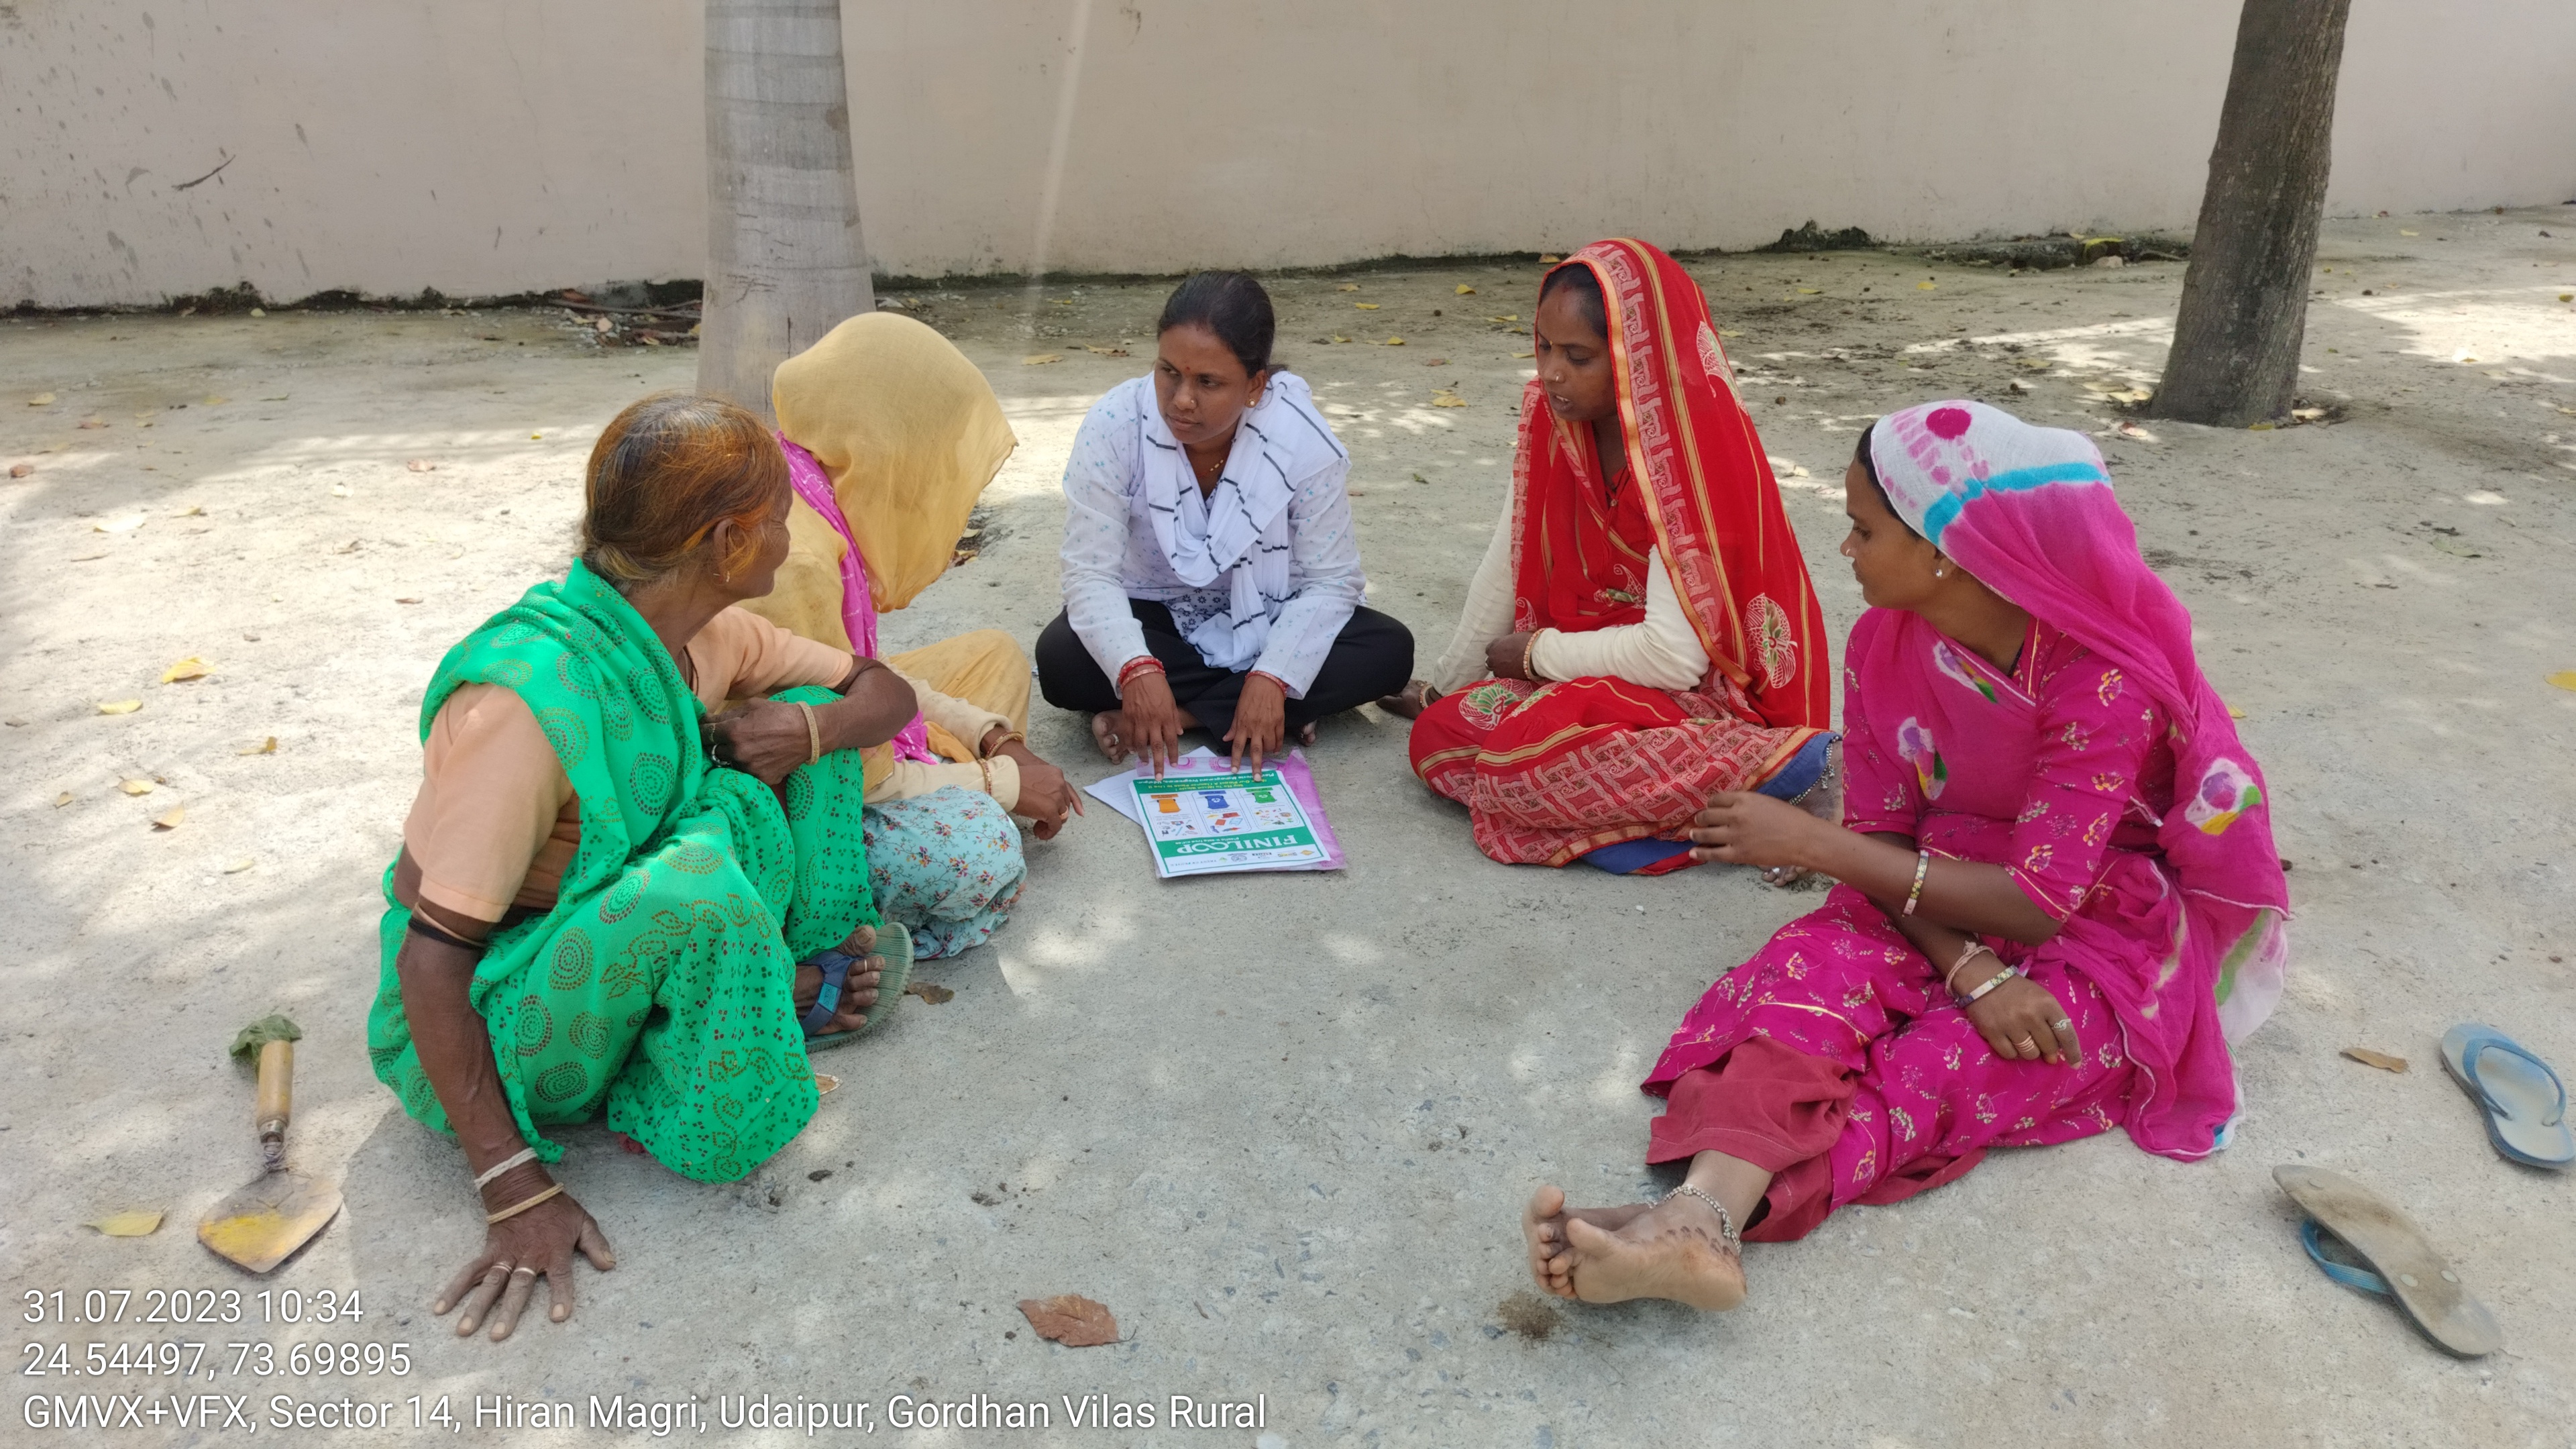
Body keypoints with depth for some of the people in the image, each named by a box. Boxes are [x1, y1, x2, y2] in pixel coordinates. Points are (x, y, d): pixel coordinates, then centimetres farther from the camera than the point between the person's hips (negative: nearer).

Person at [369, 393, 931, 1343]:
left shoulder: (706, 635, -7)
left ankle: (804, 980, -6)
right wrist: (514, 1188, -29)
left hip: (626, 951, 7)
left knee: (809, 708, -4)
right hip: (500, 1019, -7)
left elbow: (886, 691, 4)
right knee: (692, 887, -39)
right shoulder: (524, 699, -30)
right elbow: (429, 955, -27)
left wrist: (811, 728, -20)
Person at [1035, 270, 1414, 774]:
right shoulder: (1114, 428, -24)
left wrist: (1271, 679, -33)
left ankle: (1185, 715, -23)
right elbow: (1092, 572, -26)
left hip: (1264, 619, 1)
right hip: (1154, 615, -1)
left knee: (1388, 649, -24)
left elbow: (1330, 580, -18)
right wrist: (1138, 671, -44)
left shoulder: (1304, 440, -22)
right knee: (1060, 661, -31)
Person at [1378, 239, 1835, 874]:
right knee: (1439, 735, -12)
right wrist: (1443, 686, 16)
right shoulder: (1551, 418, -1)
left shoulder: (1693, 456, -22)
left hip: (1709, 692, -8)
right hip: (1600, 673, 9)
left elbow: (1676, 655, -27)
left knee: (1527, 747, -32)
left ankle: (1767, 774, -19)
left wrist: (1536, 652, -12)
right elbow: (1507, 566, 9)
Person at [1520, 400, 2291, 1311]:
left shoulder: (2105, 676, -26)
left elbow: (2038, 903, -26)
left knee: (1962, 1056, -30)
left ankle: (1705, 1215, -46)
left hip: (2110, 921, -3)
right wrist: (1969, 968, -26)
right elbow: (1884, 835, -7)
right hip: (1952, 904, 3)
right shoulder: (1886, 645, -10)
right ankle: (1703, 1218, -50)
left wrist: (1813, 845, -26)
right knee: (1822, 960, -27)